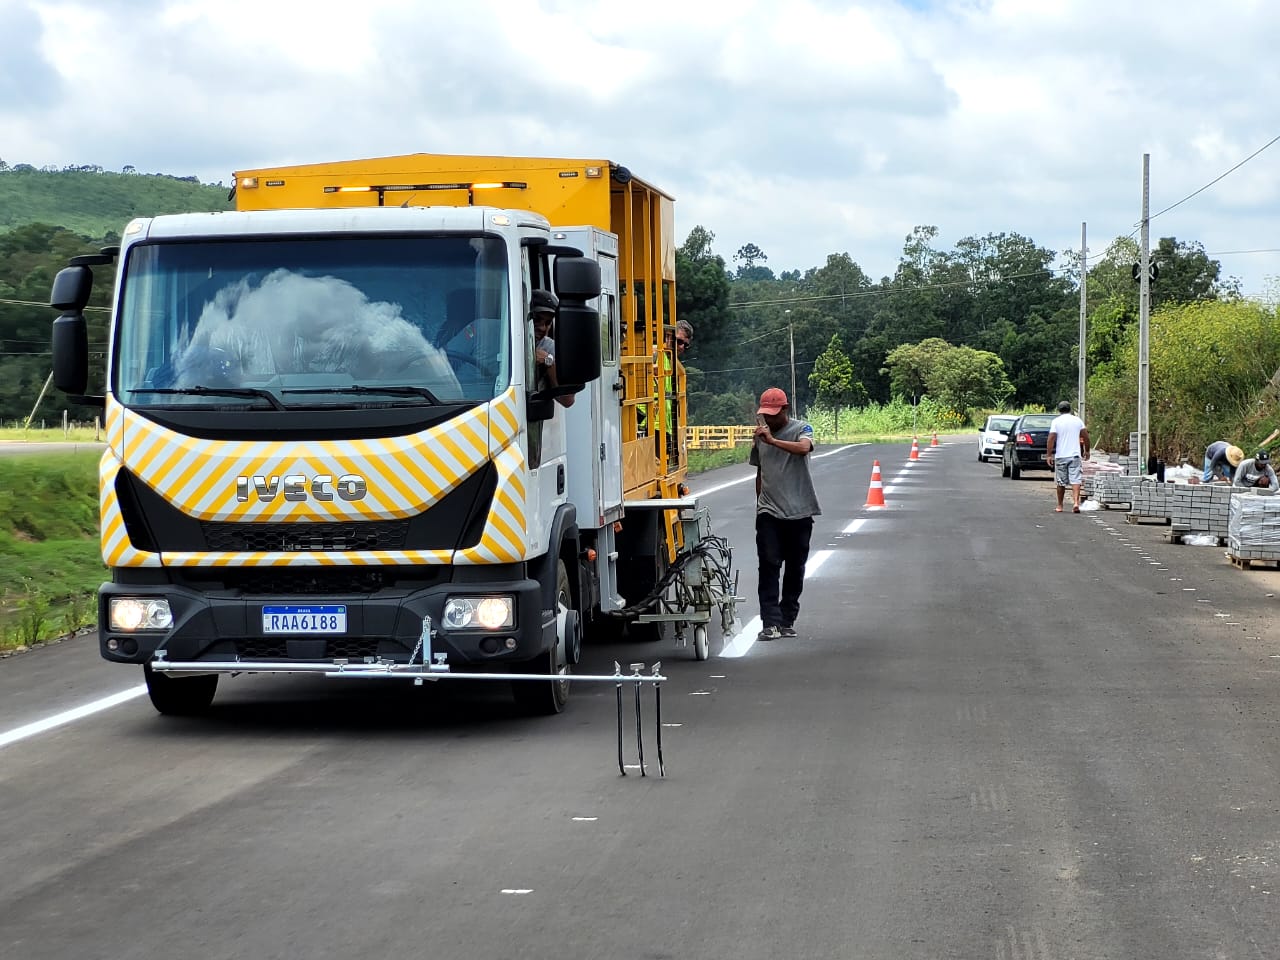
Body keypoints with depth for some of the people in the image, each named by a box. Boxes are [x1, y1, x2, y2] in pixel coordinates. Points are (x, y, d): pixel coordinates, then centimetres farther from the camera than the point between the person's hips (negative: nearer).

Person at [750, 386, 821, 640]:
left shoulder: (801, 429, -2)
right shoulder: (760, 435, 11)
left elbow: (803, 448, -27)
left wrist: (772, 440, -34)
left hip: (799, 512, -2)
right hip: (769, 512, 2)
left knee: (795, 568, 6)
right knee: (769, 565, -10)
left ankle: (787, 620, 17)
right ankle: (771, 623, -13)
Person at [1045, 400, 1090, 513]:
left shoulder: (1056, 421, -3)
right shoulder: (1077, 420, 5)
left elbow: (1052, 438, -9)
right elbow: (1085, 436, 6)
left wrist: (1048, 454, -7)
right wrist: (1087, 451, 17)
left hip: (1060, 456, -1)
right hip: (1075, 455, 1)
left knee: (1061, 482, 8)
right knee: (1076, 479, -4)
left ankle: (1059, 506, 16)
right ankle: (1076, 502, -21)